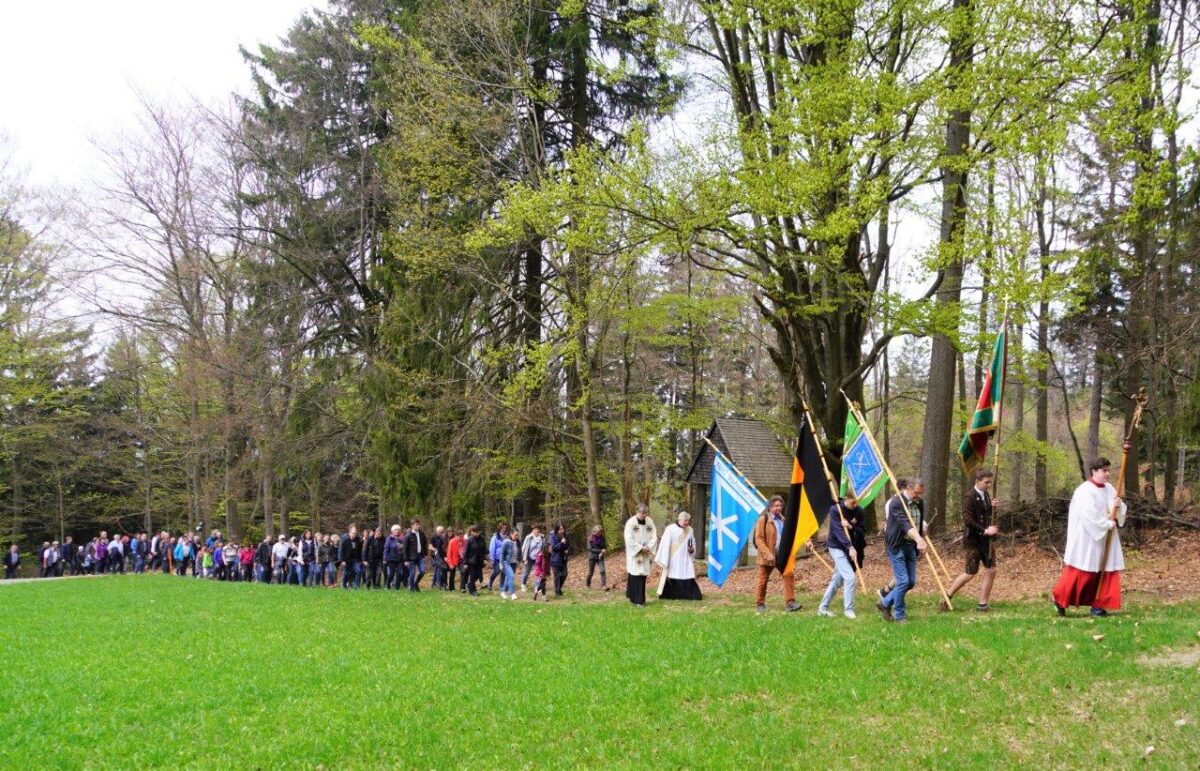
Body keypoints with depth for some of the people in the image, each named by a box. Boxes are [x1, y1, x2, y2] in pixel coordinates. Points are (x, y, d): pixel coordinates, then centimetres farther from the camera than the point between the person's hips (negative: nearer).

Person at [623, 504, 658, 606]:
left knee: (643, 575, 6)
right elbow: (629, 539, -13)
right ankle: (637, 599, -6)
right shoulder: (631, 523, -10)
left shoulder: (649, 521, 4)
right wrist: (640, 548, -16)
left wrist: (649, 547, -11)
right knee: (636, 576, -8)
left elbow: (654, 536, 4)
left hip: (646, 554, 5)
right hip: (634, 554, -5)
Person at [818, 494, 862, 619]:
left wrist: (851, 526, -24)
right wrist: (850, 547, -33)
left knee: (837, 580, 10)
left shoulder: (857, 511, -1)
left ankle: (823, 608, 21)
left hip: (849, 548, 6)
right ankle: (848, 610, -8)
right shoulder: (835, 510, -15)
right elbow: (838, 530, -24)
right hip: (836, 547, -6)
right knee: (849, 576, -16)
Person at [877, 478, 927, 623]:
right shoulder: (896, 502, -18)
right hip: (897, 546, -8)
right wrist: (919, 539, -45)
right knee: (903, 581, -10)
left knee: (911, 582, 8)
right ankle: (899, 615, 7)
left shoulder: (919, 504, 8)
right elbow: (904, 523, -32)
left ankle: (885, 603, 26)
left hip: (911, 546, 8)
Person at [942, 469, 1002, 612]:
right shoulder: (970, 497, -17)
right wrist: (985, 531, -22)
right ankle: (945, 600, 12)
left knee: (991, 571, 4)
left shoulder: (986, 495, 9)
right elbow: (968, 520, -23)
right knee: (970, 573, -2)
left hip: (985, 540, 8)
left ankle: (982, 604, 13)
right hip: (972, 540, -8)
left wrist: (993, 507, 2)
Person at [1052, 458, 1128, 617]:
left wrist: (1118, 506, -9)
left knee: (1106, 571, 2)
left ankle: (1098, 605, 7)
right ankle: (1060, 598, 12)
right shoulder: (1085, 491, -13)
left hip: (1106, 538, 7)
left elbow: (1121, 511, 12)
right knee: (1081, 572, -4)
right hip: (1087, 538, -7)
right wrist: (1108, 524, -17)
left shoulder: (1109, 489, 10)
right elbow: (1089, 515, -22)